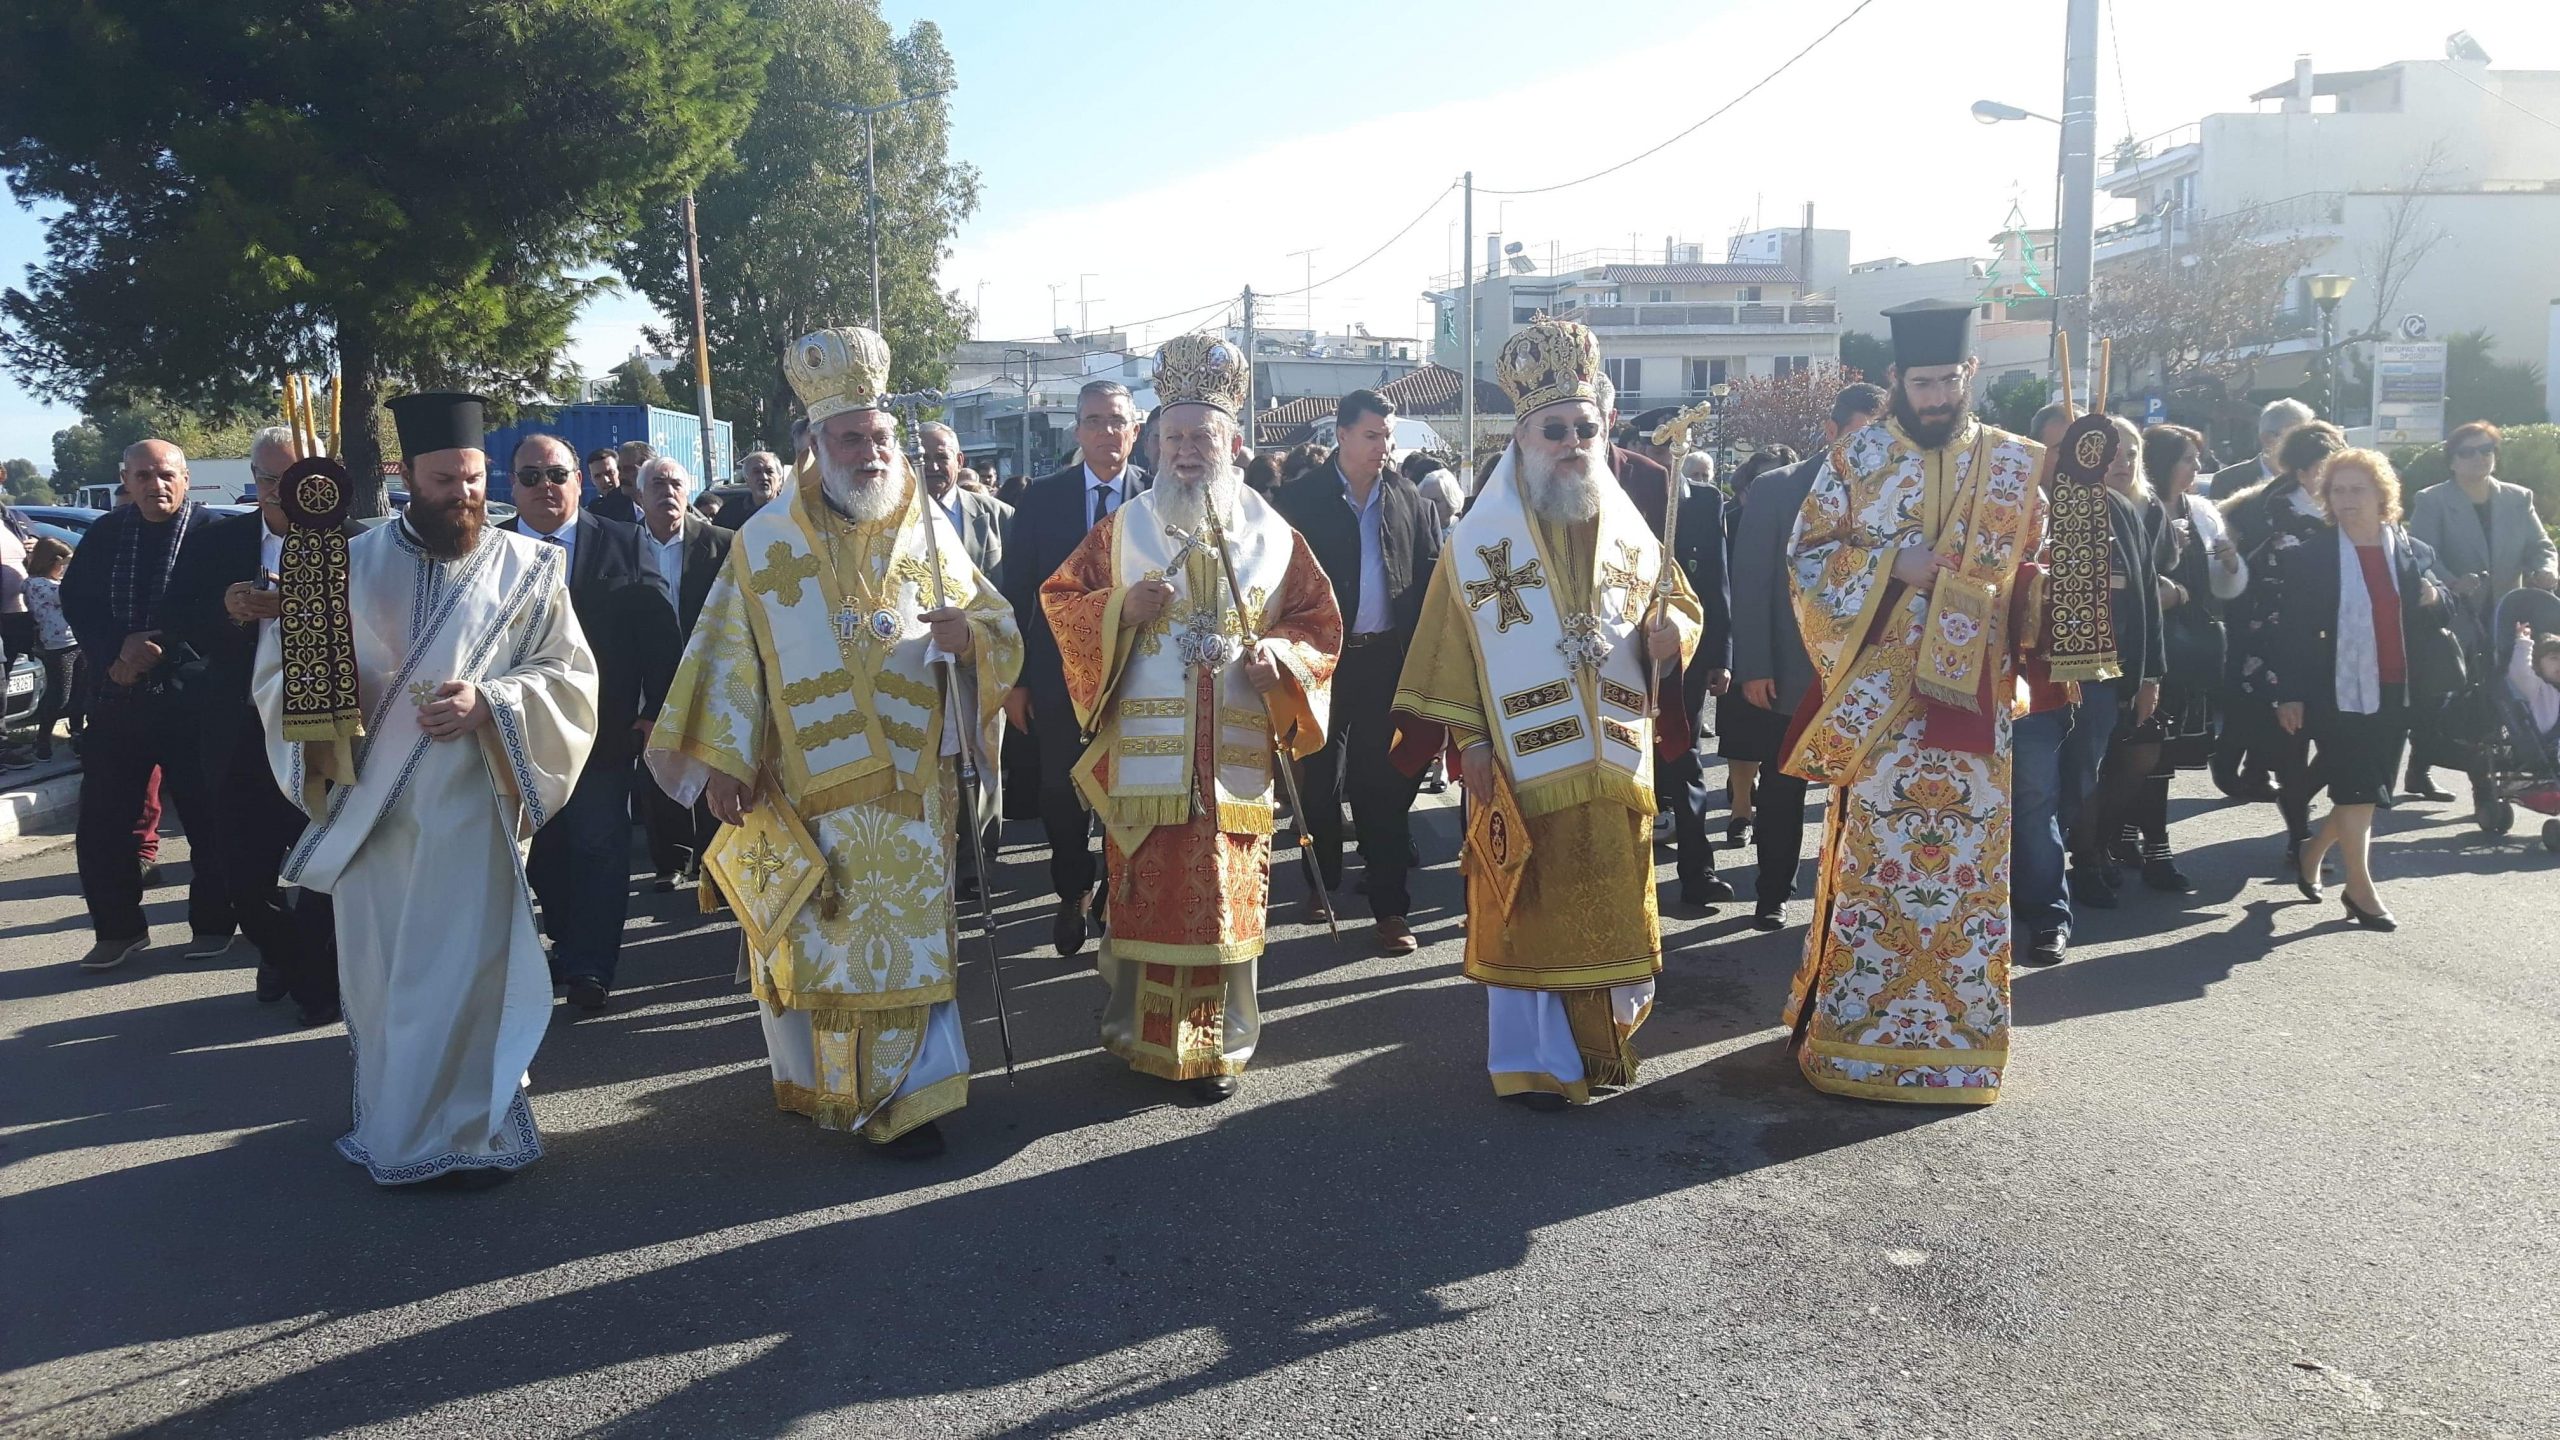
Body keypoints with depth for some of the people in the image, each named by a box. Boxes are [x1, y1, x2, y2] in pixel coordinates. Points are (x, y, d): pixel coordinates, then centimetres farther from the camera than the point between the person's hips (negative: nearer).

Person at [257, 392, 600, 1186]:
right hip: (369, 807, 2)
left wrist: (491, 702, -18)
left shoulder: (527, 568, 2)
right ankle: (392, 1124, 27)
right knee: (376, 971, 9)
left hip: (472, 806, -2)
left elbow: (572, 679, -1)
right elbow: (277, 671, 7)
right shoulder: (348, 563, 6)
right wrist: (317, 691, -16)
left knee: (465, 969, 0)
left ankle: (470, 1128, 13)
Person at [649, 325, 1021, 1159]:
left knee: (903, 941, 2)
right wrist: (721, 758, -5)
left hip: (909, 787, 1)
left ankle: (901, 1099, 13)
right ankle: (814, 1081, 26)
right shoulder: (767, 542, 0)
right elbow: (727, 655, 0)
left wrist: (969, 634, -15)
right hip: (801, 786, -1)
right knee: (808, 941, 8)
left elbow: (996, 620, 8)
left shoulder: (931, 530, 5)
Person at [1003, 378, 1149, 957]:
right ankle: (1073, 893, 31)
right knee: (1062, 794, 10)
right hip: (1059, 672, 1)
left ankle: (1120, 894, 30)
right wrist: (1013, 679, -2)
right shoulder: (1041, 498, -1)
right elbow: (1017, 593, 1)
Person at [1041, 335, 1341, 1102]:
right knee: (1145, 894, 2)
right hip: (1142, 755, 0)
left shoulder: (1273, 535, 8)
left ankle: (1219, 1045, 15)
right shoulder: (1124, 528, 7)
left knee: (1226, 901, 3)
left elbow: (1318, 623, 10)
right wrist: (1119, 610, -12)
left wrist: (1279, 654, -10)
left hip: (1233, 758, 1)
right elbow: (1060, 600, 7)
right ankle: (1138, 1032, 17)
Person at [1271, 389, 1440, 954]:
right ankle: (1322, 879, 28)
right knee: (1320, 779, 9)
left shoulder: (1411, 501, 6)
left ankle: (1390, 906, 7)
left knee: (1384, 783, 2)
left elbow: (1432, 579, 5)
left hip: (1388, 658, 1)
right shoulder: (1300, 499, -2)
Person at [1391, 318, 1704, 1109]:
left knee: (1609, 910, 10)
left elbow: (1681, 609, 14)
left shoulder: (1631, 533, 8)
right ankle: (1531, 1059, 14)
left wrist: (1668, 634, -9)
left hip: (1615, 761, 4)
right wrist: (1469, 739, -7)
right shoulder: (1478, 539, -2)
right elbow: (1450, 646, -2)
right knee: (1528, 912, 2)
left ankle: (1601, 1041, 28)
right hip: (1523, 761, -3)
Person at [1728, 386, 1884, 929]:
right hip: (1790, 674, -1)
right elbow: (1751, 584, -4)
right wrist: (1754, 667, -9)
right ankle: (1772, 894, 22)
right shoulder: (1773, 490, -1)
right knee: (1781, 791, 9)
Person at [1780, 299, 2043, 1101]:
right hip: (1879, 699, -2)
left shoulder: (2014, 465, 7)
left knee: (1969, 865, 5)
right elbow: (1808, 553, 0)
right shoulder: (1854, 460, 1)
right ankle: (1854, 1022, 10)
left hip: (1973, 699, 2)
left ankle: (1958, 1021, 18)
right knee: (1871, 857, 0)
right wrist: (1891, 565, -14)